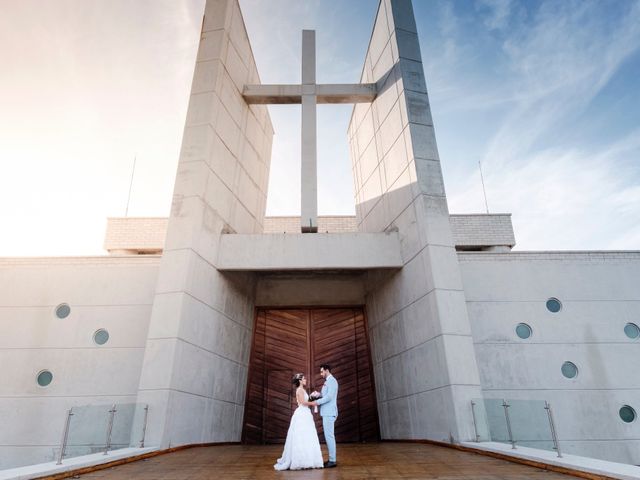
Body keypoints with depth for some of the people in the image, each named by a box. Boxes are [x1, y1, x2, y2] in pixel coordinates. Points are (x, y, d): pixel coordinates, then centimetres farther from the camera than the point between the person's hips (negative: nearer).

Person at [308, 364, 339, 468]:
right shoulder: (327, 381, 18)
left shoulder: (332, 381, -12)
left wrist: (317, 402, -17)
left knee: (329, 435, -7)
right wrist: (319, 394, 5)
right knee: (328, 436, 12)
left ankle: (332, 461, -2)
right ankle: (331, 458, 17)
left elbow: (329, 396, -20)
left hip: (329, 413, -10)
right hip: (326, 412, 10)